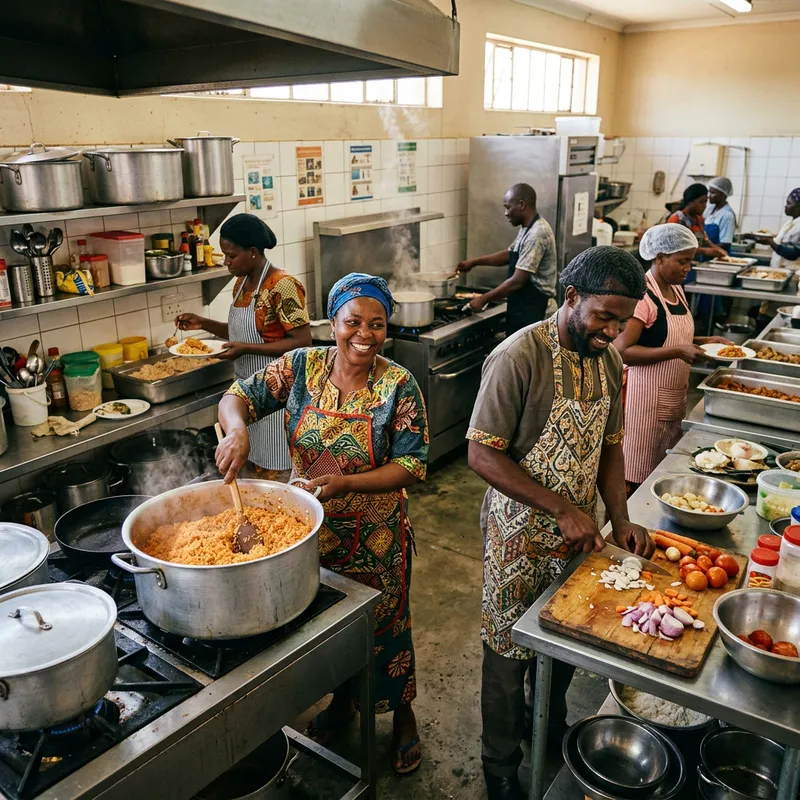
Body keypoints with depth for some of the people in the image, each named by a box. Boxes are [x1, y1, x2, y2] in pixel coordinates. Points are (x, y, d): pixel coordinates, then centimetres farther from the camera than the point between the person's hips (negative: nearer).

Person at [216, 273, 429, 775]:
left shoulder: (399, 386, -16)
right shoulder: (302, 366, -8)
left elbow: (413, 466, -17)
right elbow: (237, 397, -4)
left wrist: (349, 483, -30)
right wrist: (237, 429, -27)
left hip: (376, 538, -3)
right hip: (311, 529, 3)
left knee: (384, 624, 15)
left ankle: (403, 715, 43)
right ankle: (341, 702, 51)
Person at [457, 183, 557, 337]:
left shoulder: (537, 234, -22)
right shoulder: (527, 228, 9)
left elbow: (517, 282, -24)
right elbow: (510, 255, 25)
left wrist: (483, 299, -17)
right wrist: (475, 261, 16)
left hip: (531, 309, -10)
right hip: (522, 306, 10)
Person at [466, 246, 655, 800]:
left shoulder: (608, 359, 0)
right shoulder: (519, 357, -23)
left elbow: (609, 443, 10)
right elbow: (483, 455, -22)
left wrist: (620, 519, -3)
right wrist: (563, 509, -24)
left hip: (577, 537, 6)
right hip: (521, 540, -6)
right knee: (510, 656, 11)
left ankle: (551, 730, 50)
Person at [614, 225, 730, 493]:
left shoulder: (676, 289, 10)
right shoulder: (643, 296, -18)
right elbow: (622, 350, -24)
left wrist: (703, 341, 6)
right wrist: (677, 352, -25)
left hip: (675, 398, 9)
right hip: (647, 399, -9)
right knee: (640, 476, 0)